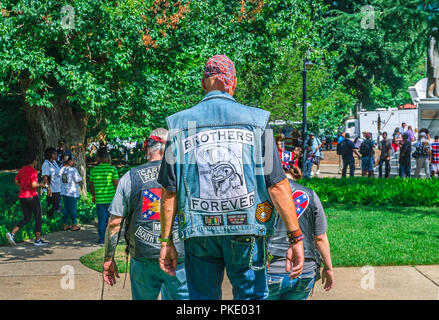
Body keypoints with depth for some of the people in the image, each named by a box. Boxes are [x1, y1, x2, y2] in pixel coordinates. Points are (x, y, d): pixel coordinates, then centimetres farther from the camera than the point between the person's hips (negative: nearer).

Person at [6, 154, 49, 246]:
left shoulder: (22, 169, 8)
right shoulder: (33, 171, -14)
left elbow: (16, 181, 13)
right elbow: (33, 185, -22)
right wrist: (40, 185, -5)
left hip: (22, 196, 7)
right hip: (32, 196, -7)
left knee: (27, 218, 15)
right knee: (38, 218, 9)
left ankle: (12, 233, -3)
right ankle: (38, 240, 13)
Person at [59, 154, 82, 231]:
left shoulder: (61, 169, 3)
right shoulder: (73, 169, -15)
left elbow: (59, 178, 11)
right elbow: (78, 180, -14)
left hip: (64, 192, 6)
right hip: (72, 192, -6)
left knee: (66, 209, 13)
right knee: (73, 208, 3)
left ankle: (65, 225, 17)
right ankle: (74, 225, 10)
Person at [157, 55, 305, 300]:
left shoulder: (180, 124, 3)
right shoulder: (256, 121, -2)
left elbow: (169, 191, 3)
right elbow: (278, 185, -6)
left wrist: (166, 240, 10)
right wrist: (296, 237, -2)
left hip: (198, 233, 1)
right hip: (246, 228, -1)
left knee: (203, 297, 12)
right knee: (251, 295, 10)